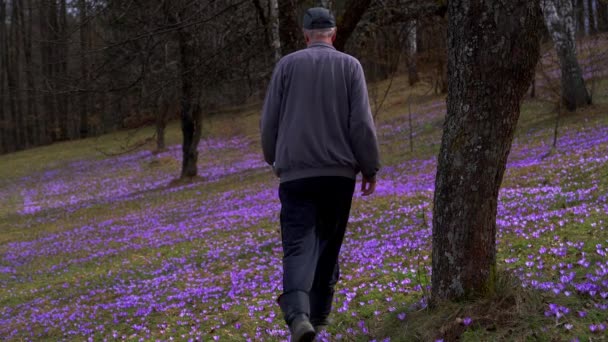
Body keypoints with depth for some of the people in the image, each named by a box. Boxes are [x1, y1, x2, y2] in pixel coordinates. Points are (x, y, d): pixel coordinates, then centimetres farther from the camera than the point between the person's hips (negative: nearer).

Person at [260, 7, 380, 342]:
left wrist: (274, 159, 22)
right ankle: (319, 312, 24)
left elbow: (269, 120, 5)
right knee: (328, 243, 16)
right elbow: (362, 123, -4)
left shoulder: (287, 64, 3)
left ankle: (298, 313, -28)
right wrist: (371, 168, 5)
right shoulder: (350, 65, 1)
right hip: (339, 170, 1)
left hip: (296, 171, -1)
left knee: (298, 245, -6)